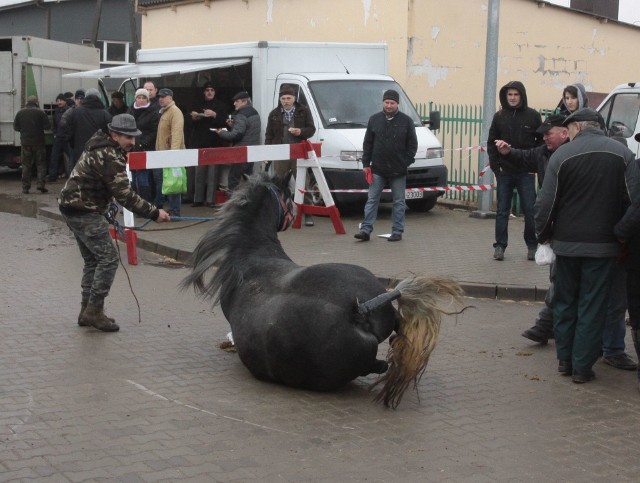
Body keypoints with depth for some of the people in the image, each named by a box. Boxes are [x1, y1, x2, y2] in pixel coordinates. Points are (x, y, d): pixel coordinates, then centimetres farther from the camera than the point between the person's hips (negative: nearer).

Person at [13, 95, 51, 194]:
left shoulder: (20, 112, 1)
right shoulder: (40, 112, -7)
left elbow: (16, 127, 4)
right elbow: (48, 126, -8)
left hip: (25, 142, 2)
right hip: (38, 142, -2)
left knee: (26, 165, 7)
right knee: (41, 164, 6)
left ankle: (25, 188, 6)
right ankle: (41, 184, -5)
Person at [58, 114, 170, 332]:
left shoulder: (100, 146, 11)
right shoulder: (109, 157, -21)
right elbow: (125, 196, -24)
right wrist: (154, 213, -20)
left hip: (74, 207, 11)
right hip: (84, 211, -11)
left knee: (92, 260, 15)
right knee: (108, 258, -9)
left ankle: (87, 310, 18)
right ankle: (94, 311, -7)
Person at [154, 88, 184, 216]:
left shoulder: (175, 112, -12)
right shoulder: (163, 112, 18)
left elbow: (177, 133, -23)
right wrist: (158, 150, 18)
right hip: (161, 153, 10)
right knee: (158, 179, 16)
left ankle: (174, 211, -3)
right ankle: (158, 206, 28)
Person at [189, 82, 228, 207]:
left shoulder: (221, 105, 7)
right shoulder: (199, 106, 16)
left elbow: (225, 121, -3)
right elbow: (191, 123, 20)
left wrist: (215, 115, -17)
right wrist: (193, 118, -1)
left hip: (214, 143, -3)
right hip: (200, 142, 3)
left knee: (212, 172, -6)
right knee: (199, 172, 2)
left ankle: (211, 199, -4)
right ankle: (198, 198, 6)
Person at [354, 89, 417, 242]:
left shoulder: (406, 121, 0)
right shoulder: (374, 119, 5)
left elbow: (412, 144, 2)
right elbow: (367, 143, 8)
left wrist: (407, 162, -6)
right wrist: (366, 163, 2)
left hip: (398, 170, -1)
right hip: (377, 169, 1)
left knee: (399, 202, 5)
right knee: (372, 200, 0)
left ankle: (397, 232, 11)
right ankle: (365, 230, 0)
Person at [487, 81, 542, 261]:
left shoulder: (533, 116, 0)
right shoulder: (499, 116, 4)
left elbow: (541, 142, 3)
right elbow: (491, 143, 8)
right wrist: (495, 165, -1)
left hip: (526, 172, -1)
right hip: (504, 172, 2)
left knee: (530, 210, 1)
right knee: (502, 210, 5)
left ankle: (532, 246, 12)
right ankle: (500, 246, 11)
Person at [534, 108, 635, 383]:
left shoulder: (562, 155, -8)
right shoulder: (623, 154, -3)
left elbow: (546, 203, -7)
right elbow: (632, 201, -1)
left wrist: (543, 235, 8)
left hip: (567, 243, 0)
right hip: (603, 245, 0)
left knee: (565, 302, 15)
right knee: (593, 307, 6)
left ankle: (564, 360, 22)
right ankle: (582, 367, 8)